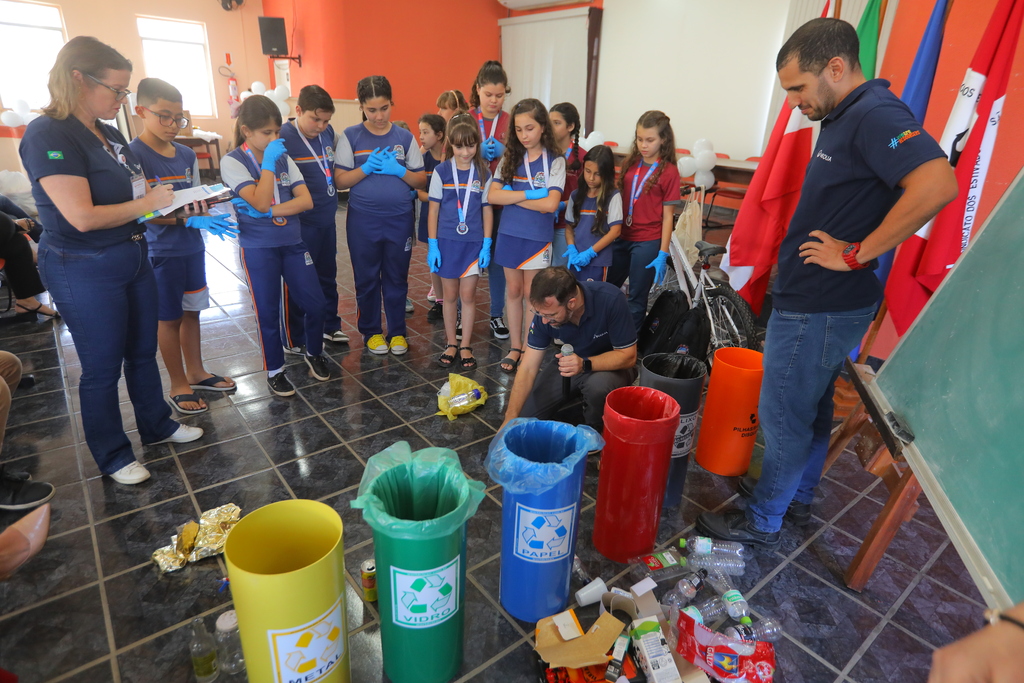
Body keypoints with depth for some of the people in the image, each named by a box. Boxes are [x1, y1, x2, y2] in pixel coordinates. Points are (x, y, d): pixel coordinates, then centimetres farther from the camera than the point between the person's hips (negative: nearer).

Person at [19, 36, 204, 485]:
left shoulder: (109, 133, 8)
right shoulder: (49, 136, -18)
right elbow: (82, 216, -25)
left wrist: (173, 203, -2)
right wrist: (149, 202, -15)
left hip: (133, 258, 8)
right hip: (85, 272, -8)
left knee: (143, 352, 19)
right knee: (102, 367, 6)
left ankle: (157, 427, 37)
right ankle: (112, 457, 23)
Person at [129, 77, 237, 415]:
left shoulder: (187, 155, 6)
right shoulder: (132, 155, -13)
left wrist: (209, 215, -12)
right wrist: (188, 219, -28)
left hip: (192, 247, 6)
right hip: (161, 252, -5)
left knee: (191, 311, 15)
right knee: (169, 318, 6)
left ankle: (196, 372, 30)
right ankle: (178, 385, 19)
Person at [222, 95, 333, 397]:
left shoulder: (283, 157, 5)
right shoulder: (232, 162, -8)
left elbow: (306, 200, -4)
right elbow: (259, 202, -20)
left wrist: (270, 211, -16)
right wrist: (268, 162, -18)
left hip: (292, 242, 4)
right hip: (258, 249, -4)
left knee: (315, 303, 3)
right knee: (268, 312, 5)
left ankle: (314, 354, 28)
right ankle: (274, 371, 23)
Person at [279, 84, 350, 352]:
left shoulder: (329, 133, 4)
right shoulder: (283, 138, -15)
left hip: (327, 220, 6)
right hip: (300, 224, -6)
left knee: (327, 276, 19)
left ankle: (330, 326, 36)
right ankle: (293, 341, 21)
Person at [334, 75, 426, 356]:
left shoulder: (405, 137, 2)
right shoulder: (350, 137, -2)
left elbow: (421, 181, 2)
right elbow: (340, 181, -3)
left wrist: (398, 170, -16)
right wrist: (367, 168, -19)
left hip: (400, 219, 1)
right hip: (363, 220, -1)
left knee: (397, 278, 10)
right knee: (367, 278, 9)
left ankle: (397, 332, 25)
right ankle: (371, 331, 26)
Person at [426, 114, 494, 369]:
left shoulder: (483, 173, 1)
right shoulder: (441, 172, -3)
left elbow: (487, 210, 4)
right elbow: (433, 210, -1)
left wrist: (486, 244, -2)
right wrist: (432, 244, -5)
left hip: (473, 242, 0)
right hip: (446, 241, 0)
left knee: (468, 295, 3)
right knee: (450, 295, 9)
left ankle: (466, 346, 16)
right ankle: (451, 344, 21)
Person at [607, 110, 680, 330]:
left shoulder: (668, 171, -8)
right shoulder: (630, 163, 5)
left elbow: (667, 216, -8)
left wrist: (663, 254, -10)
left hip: (647, 242, -5)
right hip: (623, 237, 5)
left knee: (637, 299, 5)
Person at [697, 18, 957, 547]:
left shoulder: (875, 114, -19)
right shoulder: (845, 117, 12)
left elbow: (937, 184, -33)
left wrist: (856, 254, -26)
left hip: (820, 308, -10)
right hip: (819, 301, 10)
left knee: (783, 417, 3)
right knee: (812, 406, 22)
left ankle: (762, 521, 22)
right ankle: (797, 494, 41)